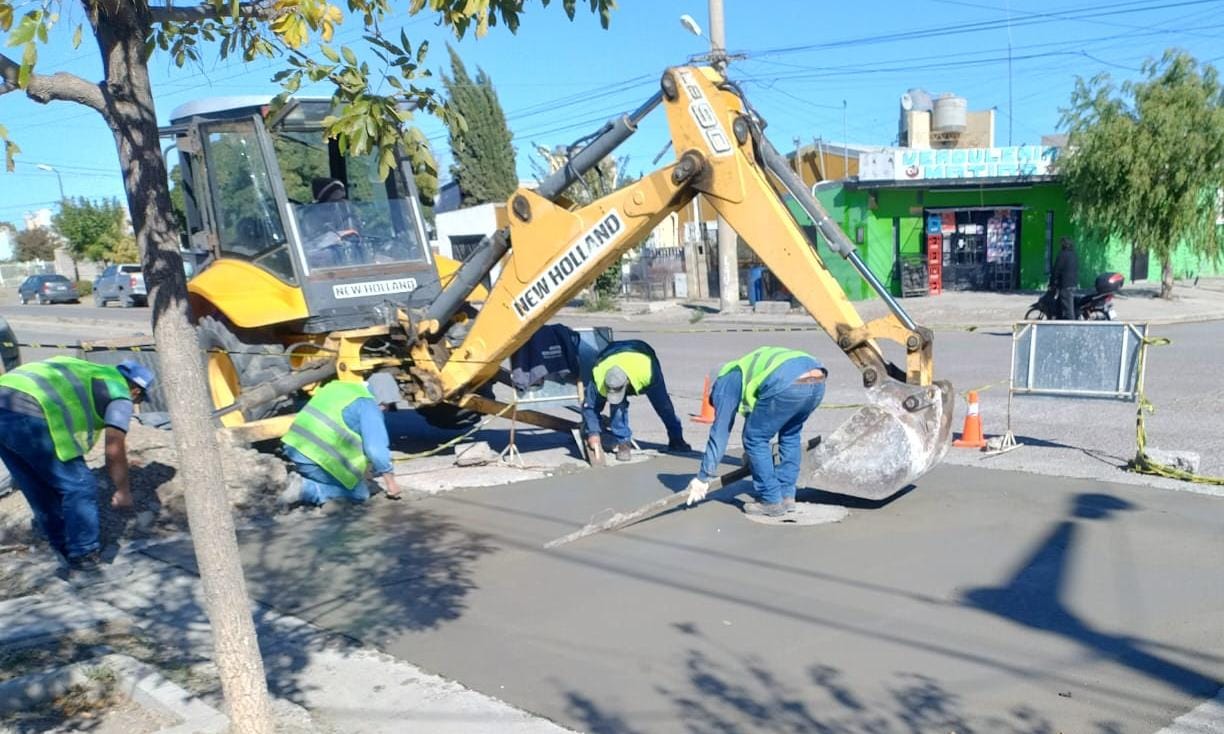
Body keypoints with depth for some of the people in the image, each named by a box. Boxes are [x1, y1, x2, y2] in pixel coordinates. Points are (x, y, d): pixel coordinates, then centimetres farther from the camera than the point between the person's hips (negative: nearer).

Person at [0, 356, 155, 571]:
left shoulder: (88, 374, 32)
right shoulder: (120, 394, 8)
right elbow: (114, 450, 2)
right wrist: (123, 491, 15)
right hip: (30, 416, -9)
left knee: (39, 487, 24)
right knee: (79, 486, 7)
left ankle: (64, 547, 39)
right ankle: (83, 554, 17)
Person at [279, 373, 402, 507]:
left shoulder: (338, 386, 21)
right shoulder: (368, 405, -6)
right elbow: (376, 447, -11)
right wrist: (390, 481, 2)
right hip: (318, 457, -9)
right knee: (359, 494, 5)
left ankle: (301, 480, 8)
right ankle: (305, 489, -8)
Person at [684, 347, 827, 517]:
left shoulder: (726, 381, 20)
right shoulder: (750, 367, 41)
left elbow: (720, 431, 16)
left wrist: (702, 478, 20)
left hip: (788, 384, -8)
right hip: (818, 381, 8)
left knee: (755, 439, 12)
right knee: (790, 435, 30)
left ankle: (771, 502, 17)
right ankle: (786, 495, 30)